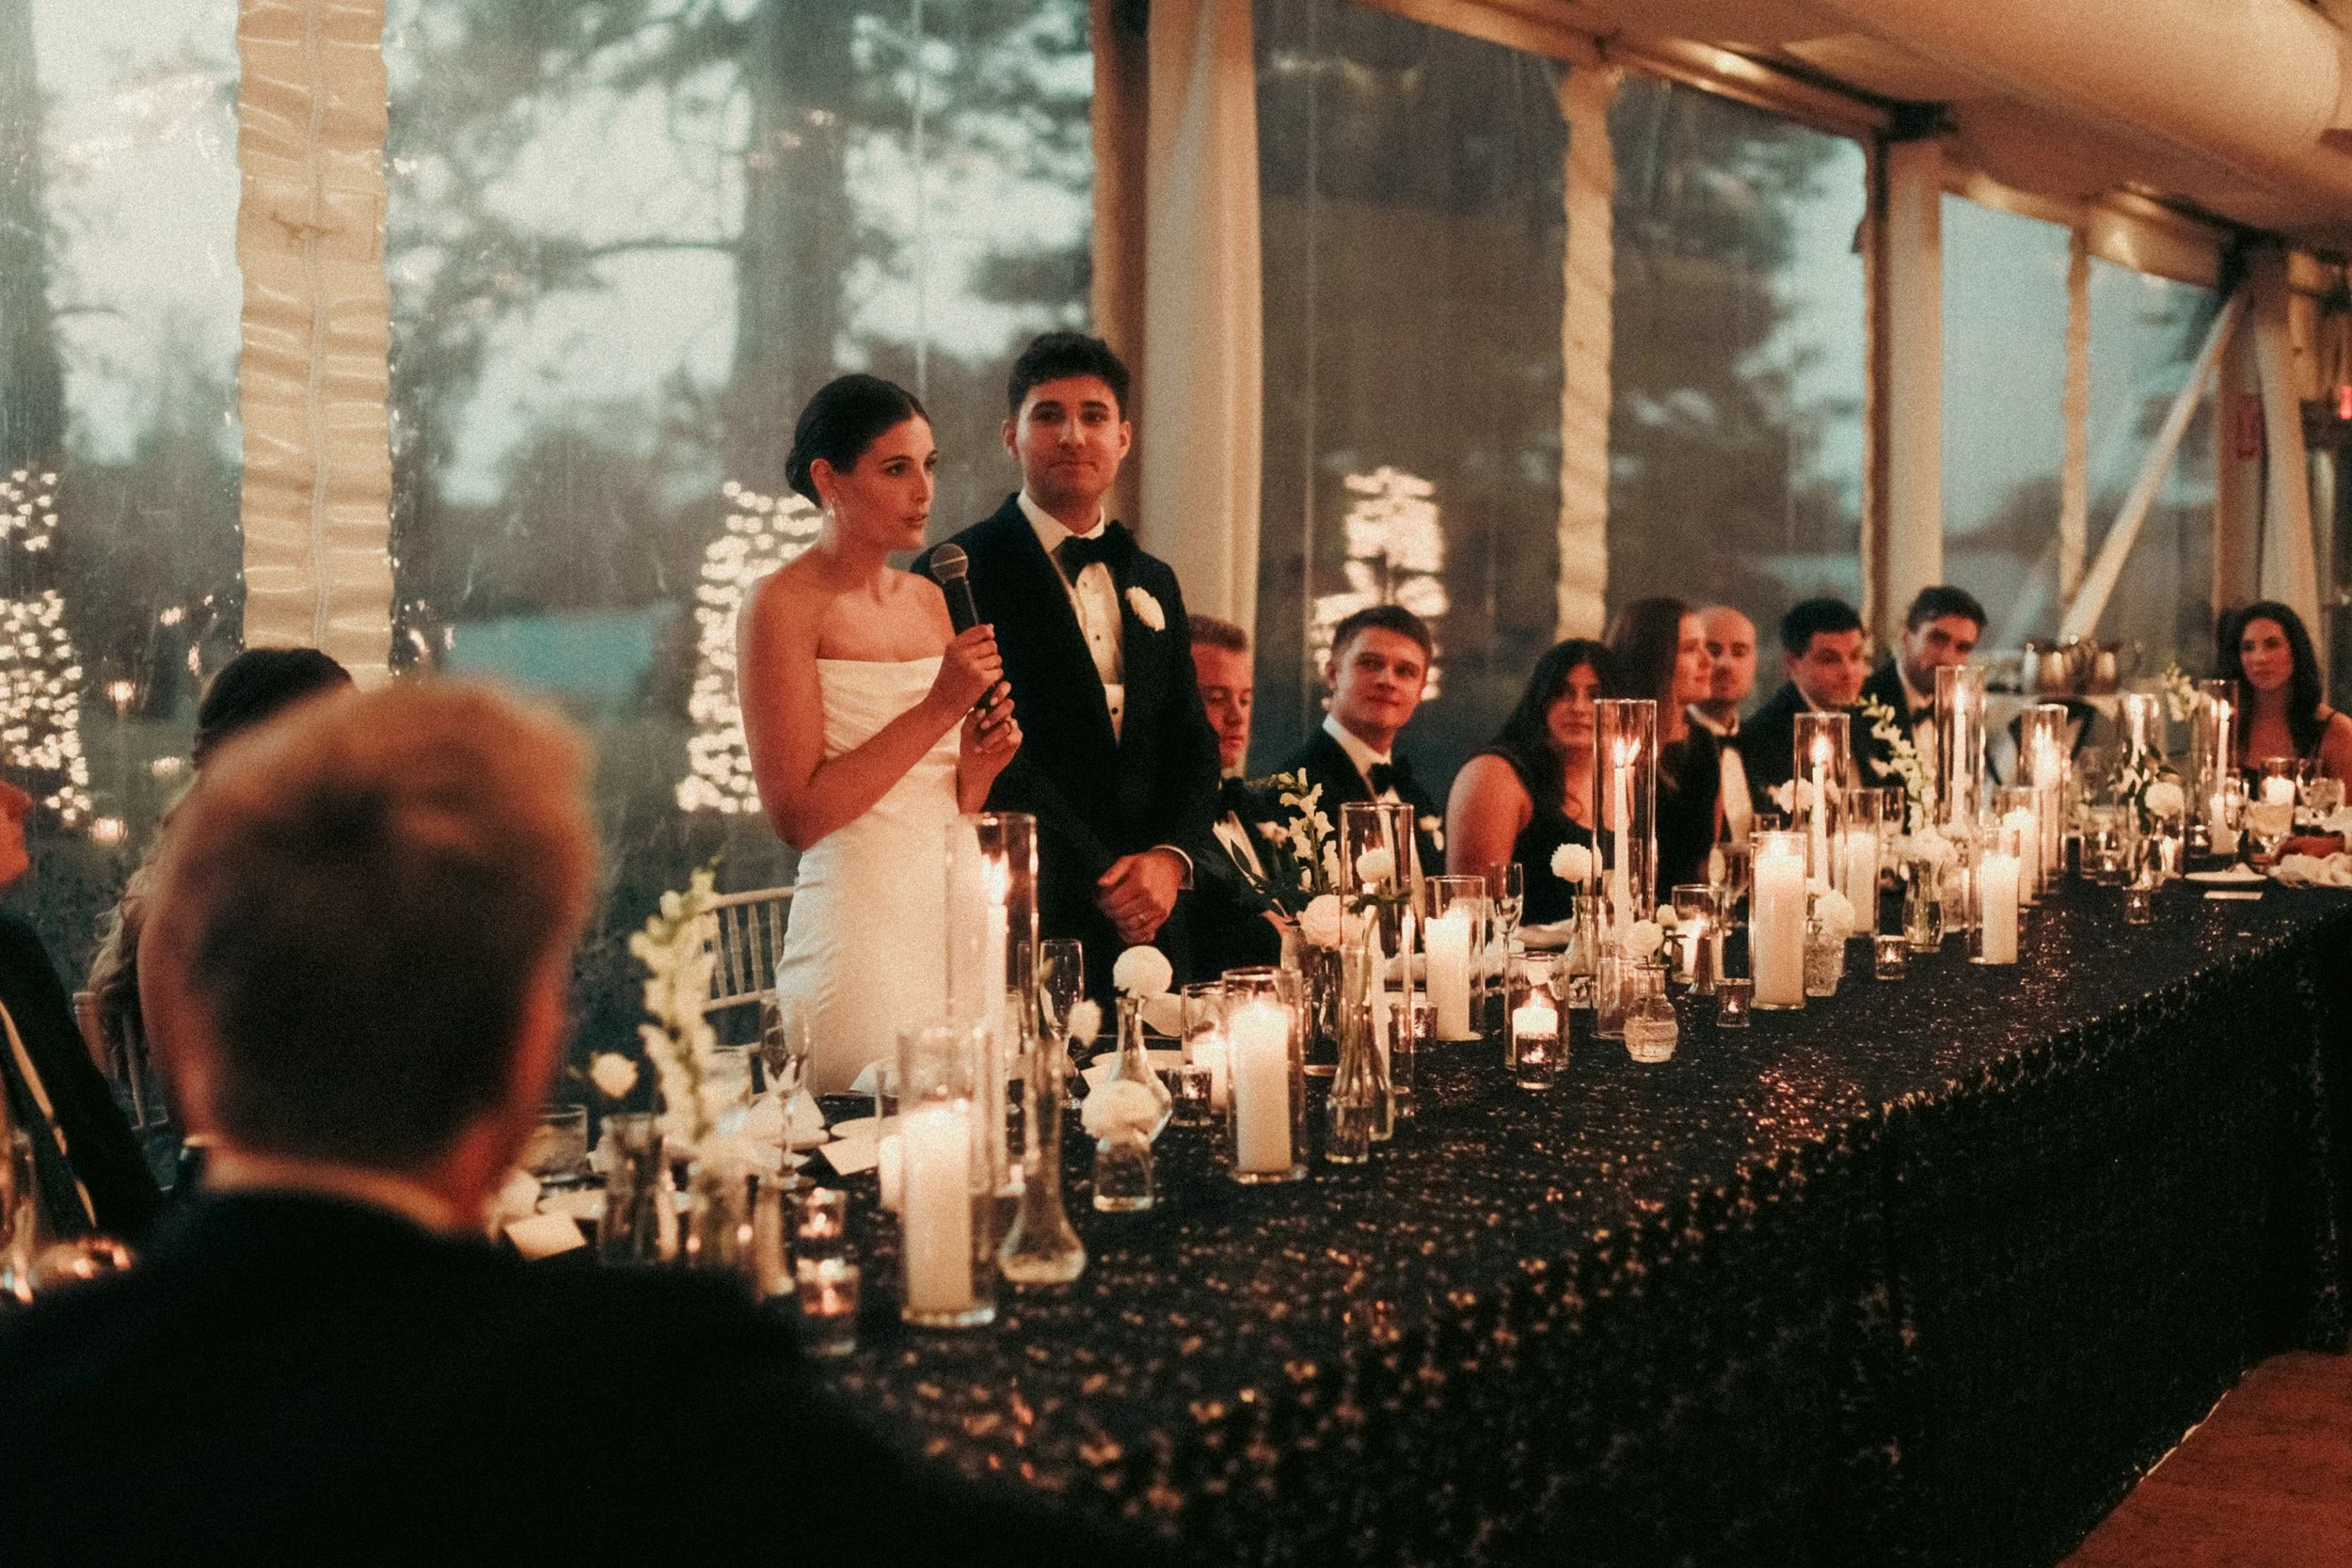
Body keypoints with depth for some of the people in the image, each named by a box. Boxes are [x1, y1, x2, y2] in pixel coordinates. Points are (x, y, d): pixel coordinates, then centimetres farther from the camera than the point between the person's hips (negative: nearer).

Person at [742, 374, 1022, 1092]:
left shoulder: (928, 601, 12)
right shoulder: (783, 605, -8)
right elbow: (797, 814, -16)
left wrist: (978, 767, -2)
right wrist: (937, 710, -16)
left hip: (954, 920, 7)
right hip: (858, 933, -6)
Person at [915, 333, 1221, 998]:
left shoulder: (1155, 584, 17)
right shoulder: (958, 574, -5)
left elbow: (1194, 745, 14)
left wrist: (1170, 858, -5)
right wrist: (1099, 882, -15)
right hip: (1024, 932, -6)